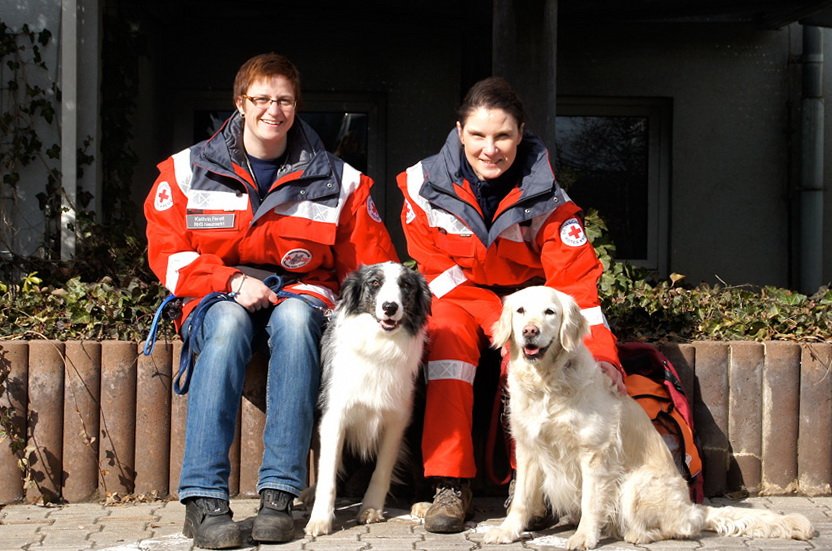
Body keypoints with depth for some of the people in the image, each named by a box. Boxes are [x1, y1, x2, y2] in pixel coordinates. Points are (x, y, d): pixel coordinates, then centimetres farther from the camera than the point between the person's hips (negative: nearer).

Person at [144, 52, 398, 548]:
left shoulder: (337, 179, 7)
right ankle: (204, 499, -41)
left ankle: (279, 494, -39)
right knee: (230, 321, -37)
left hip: (300, 296, 1)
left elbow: (372, 263, 9)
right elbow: (168, 252, 0)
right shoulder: (189, 170, 6)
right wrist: (233, 282, -15)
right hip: (218, 299, 0)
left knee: (295, 317, -36)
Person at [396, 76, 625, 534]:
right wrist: (506, 318, -19)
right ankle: (450, 486, -30)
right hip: (457, 301, 0)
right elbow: (433, 267, -10)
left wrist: (601, 353, -32)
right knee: (448, 333, -32)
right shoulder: (425, 183, -14)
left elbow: (576, 278, -18)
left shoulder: (546, 195, -14)